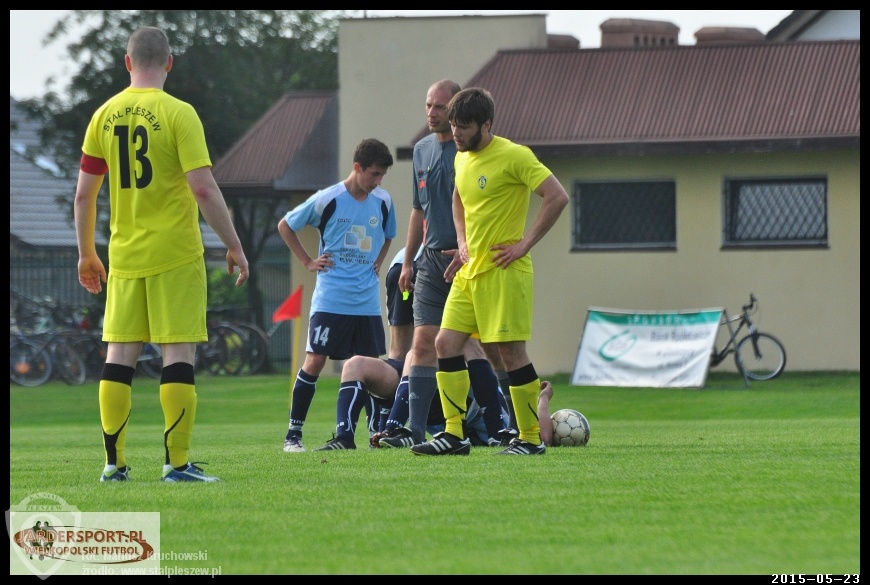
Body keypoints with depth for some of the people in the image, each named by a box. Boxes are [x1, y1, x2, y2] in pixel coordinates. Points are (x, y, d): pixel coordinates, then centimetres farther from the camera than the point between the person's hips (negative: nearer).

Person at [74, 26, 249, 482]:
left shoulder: (104, 116, 5)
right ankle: (177, 463, -4)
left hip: (124, 256, 4)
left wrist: (86, 254, 19)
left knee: (120, 355, 7)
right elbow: (204, 189, -14)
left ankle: (114, 463, 7)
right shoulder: (178, 114, -8)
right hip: (176, 255, -4)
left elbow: (84, 193, 8)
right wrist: (233, 246, -5)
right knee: (178, 354, -2)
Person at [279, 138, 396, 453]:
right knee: (314, 361, -7)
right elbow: (285, 226, 5)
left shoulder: (383, 201, 6)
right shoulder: (327, 199, -7)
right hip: (330, 299, -5)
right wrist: (308, 262, 0)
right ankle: (293, 434, 2)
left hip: (368, 302, 5)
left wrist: (377, 261, 11)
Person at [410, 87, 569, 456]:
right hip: (469, 270, 8)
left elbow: (557, 197, -16)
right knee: (446, 344, 1)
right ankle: (454, 435, 4)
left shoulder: (513, 156, -12)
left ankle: (531, 439, 4)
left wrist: (526, 243, -15)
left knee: (511, 351, -5)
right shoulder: (462, 159, 13)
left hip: (503, 270, -8)